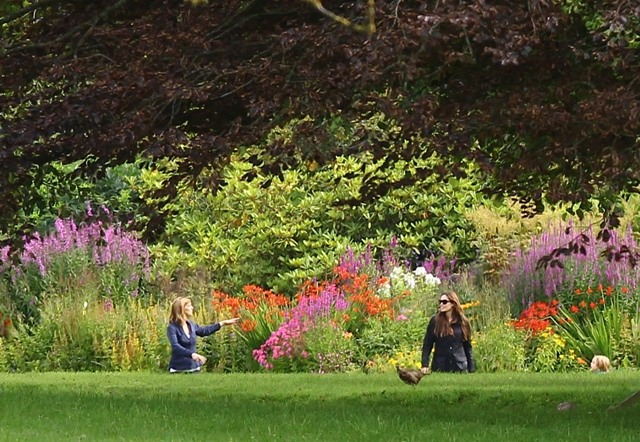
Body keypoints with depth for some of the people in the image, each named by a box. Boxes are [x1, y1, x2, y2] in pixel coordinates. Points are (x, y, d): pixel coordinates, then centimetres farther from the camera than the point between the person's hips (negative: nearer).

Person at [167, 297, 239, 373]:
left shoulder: (191, 325, 8)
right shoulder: (172, 328, -14)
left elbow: (204, 331, 27)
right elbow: (175, 347, -28)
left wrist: (223, 323, 31)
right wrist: (192, 354, -43)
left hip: (193, 367, 7)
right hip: (179, 370, -7)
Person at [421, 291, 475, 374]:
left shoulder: (462, 323, 5)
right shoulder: (435, 321, 3)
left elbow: (467, 347, 9)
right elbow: (427, 344, 3)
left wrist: (471, 369, 6)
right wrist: (425, 365, -7)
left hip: (460, 368, 1)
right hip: (439, 368, 0)